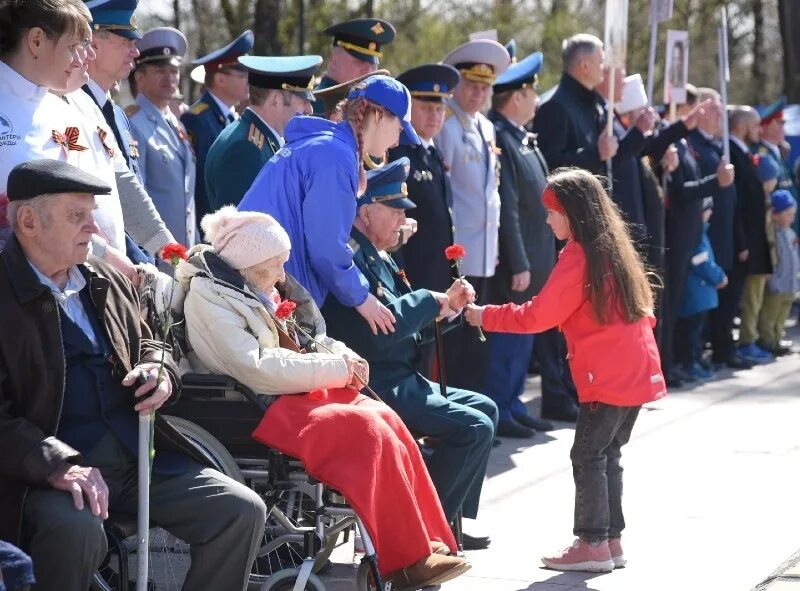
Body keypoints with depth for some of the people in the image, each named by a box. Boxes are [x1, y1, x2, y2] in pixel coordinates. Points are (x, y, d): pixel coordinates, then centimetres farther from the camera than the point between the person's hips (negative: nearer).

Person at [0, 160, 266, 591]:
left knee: (242, 511, -8)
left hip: (139, 457, 7)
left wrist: (160, 371, 5)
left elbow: (145, 345, 31)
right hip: (45, 470, -7)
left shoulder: (107, 284, 16)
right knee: (76, 529, -38)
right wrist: (56, 466, -27)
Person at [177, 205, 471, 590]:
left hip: (296, 395, 9)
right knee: (368, 431, -24)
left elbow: (297, 345, 22)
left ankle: (426, 541, -15)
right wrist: (336, 368, -16)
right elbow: (256, 369, -21)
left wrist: (341, 356, -1)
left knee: (385, 420, -13)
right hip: (266, 412, -9)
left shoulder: (254, 293, 17)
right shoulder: (208, 298, -11)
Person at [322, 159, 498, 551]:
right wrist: (430, 300, -12)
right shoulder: (349, 257, -17)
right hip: (375, 389, -11)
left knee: (484, 409, 18)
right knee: (474, 428, -16)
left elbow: (407, 327, 18)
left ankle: (453, 521, 18)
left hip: (400, 382, 11)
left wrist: (448, 306, 0)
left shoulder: (377, 257, 17)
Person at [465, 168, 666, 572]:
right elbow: (641, 309, 19)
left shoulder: (579, 258, -13)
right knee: (607, 454, 13)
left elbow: (538, 315, -12)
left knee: (588, 456, -3)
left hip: (607, 378, -9)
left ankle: (594, 545, -2)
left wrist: (486, 316, -4)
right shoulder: (614, 248, 13)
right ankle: (611, 541, 15)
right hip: (636, 370, 9)